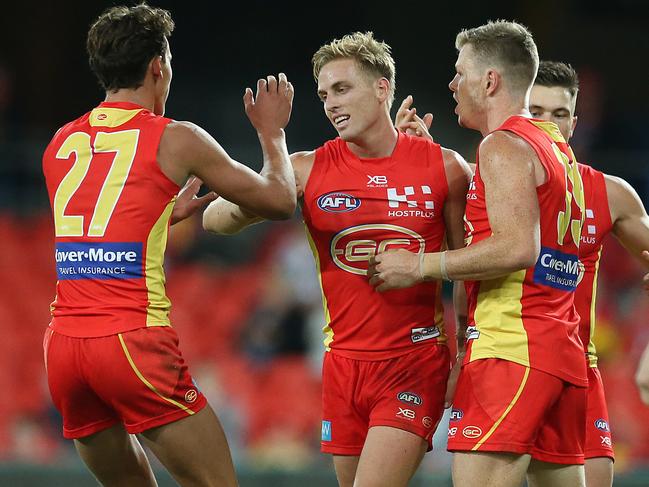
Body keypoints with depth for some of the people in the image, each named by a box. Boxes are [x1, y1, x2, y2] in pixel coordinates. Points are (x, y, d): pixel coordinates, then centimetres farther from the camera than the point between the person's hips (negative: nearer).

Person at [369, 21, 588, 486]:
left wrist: (420, 265, -13)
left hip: (511, 347, -10)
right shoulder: (557, 149, 22)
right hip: (563, 350, 10)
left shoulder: (503, 145, -7)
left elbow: (517, 248, -20)